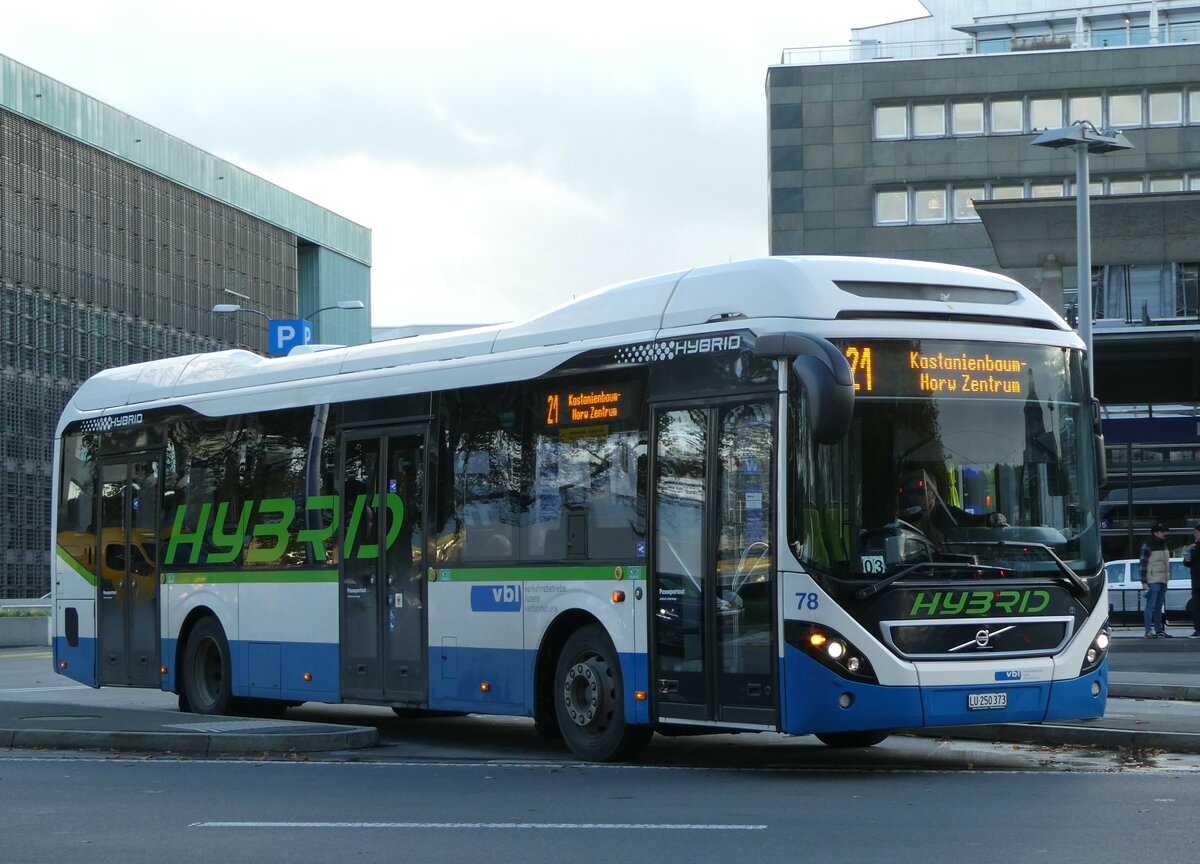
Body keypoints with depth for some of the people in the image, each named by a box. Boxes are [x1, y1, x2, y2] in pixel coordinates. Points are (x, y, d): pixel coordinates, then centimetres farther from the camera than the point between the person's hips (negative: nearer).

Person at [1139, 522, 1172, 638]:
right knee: (1150, 605, -7)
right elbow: (1142, 564, -12)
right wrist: (1144, 581, -16)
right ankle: (1149, 631, -7)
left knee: (1159, 607, 12)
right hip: (1153, 581, -8)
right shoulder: (1148, 546, -10)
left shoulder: (1164, 545, 15)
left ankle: (1159, 630, 16)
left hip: (1163, 581, 8)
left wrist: (1167, 580, 19)